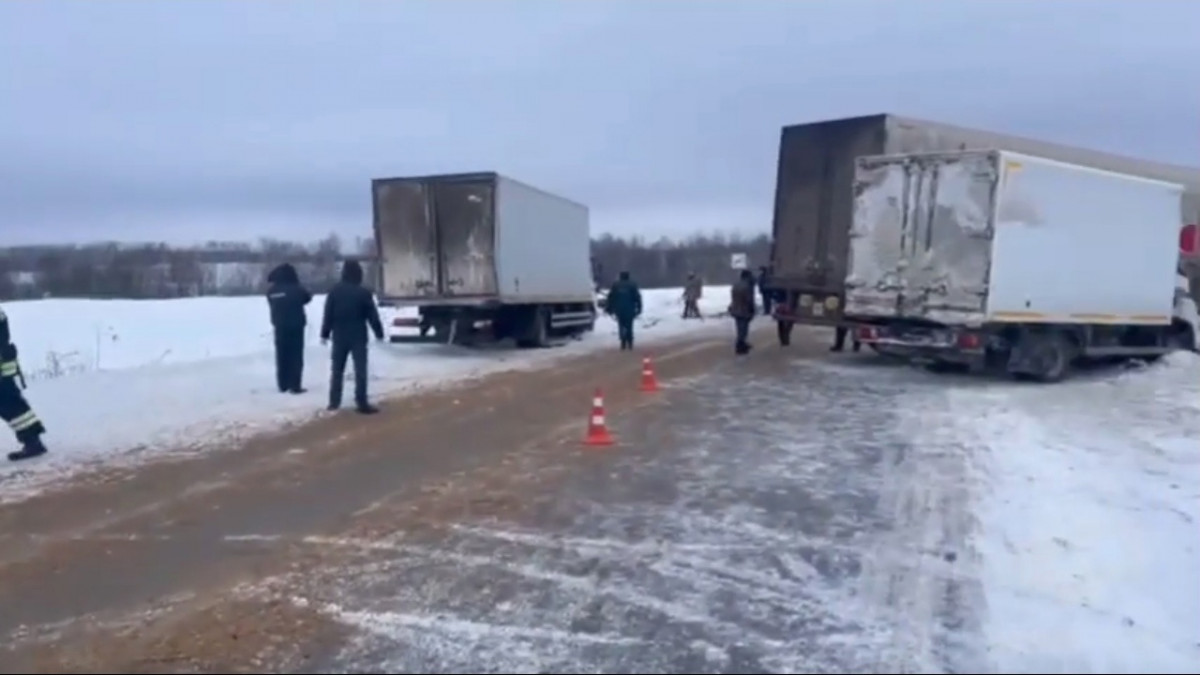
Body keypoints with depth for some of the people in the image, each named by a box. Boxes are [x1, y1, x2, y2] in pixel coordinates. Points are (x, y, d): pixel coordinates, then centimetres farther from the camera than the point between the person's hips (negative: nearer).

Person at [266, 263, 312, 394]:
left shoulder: (271, 291, -3)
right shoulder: (296, 289, -13)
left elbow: (271, 304, 12)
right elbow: (308, 297, 6)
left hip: (279, 326, 4)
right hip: (295, 326, -4)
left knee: (282, 356, 11)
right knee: (296, 356, 0)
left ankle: (283, 385, 15)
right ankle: (295, 385, -2)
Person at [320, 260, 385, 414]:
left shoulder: (334, 291, 1)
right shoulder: (364, 293, -8)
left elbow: (328, 314, 2)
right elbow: (372, 315, -5)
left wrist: (325, 333, 9)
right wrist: (379, 333, 5)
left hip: (339, 336, 3)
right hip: (358, 336, -3)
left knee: (337, 369, 12)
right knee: (360, 370, -3)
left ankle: (334, 401, 15)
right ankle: (362, 403, -6)